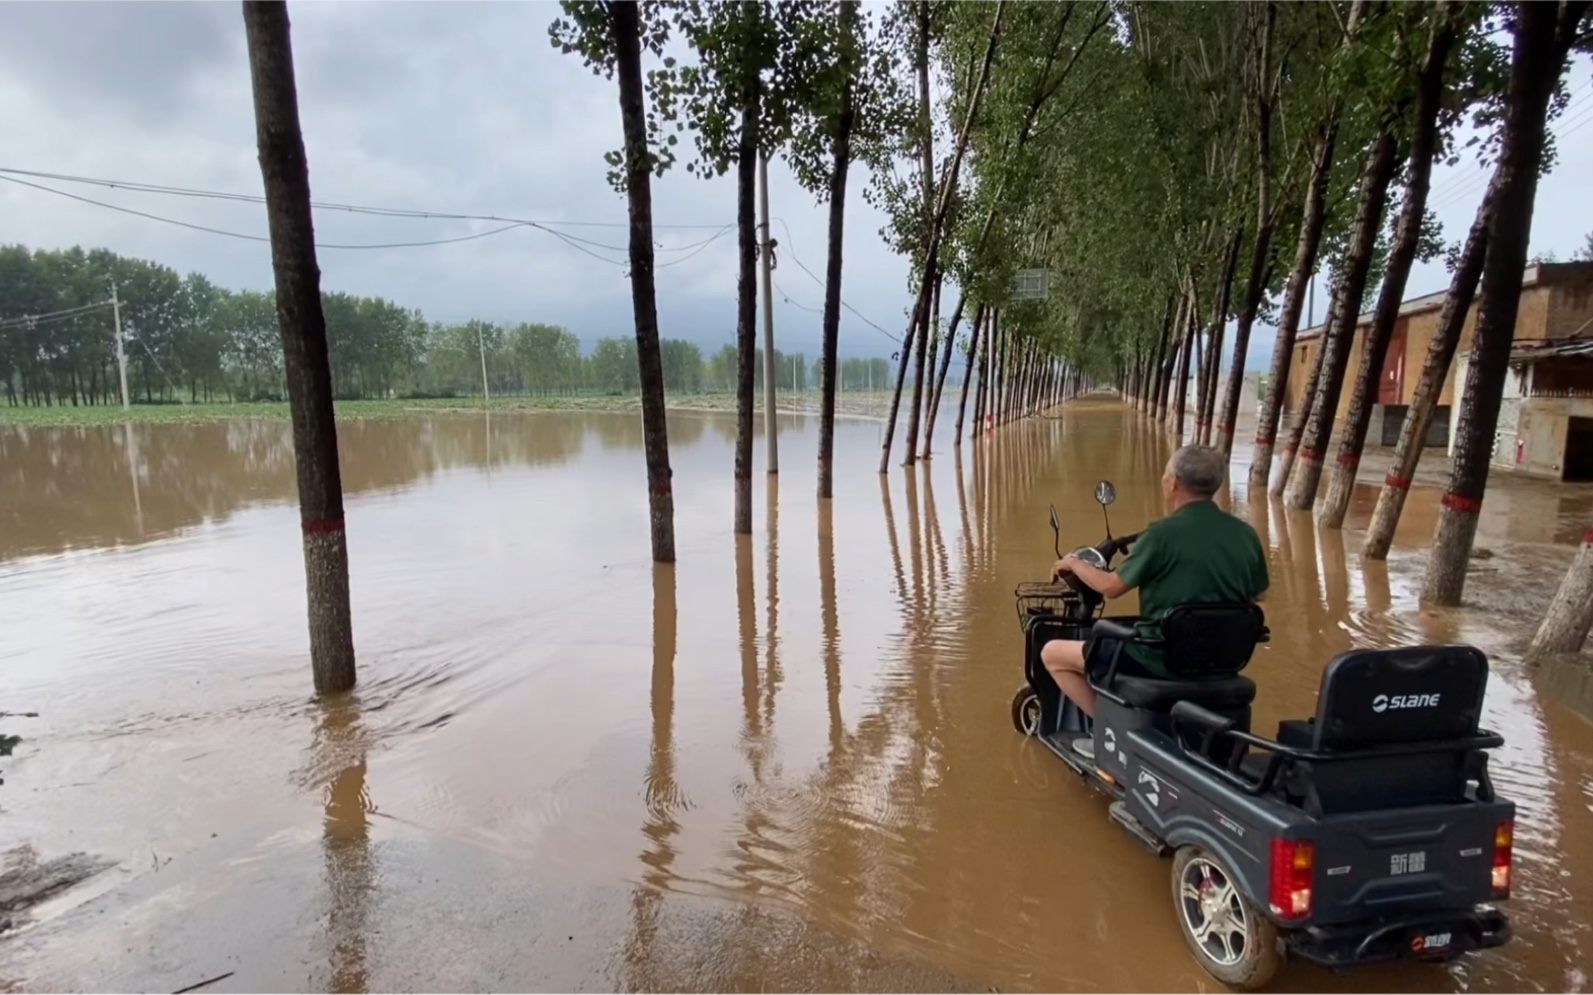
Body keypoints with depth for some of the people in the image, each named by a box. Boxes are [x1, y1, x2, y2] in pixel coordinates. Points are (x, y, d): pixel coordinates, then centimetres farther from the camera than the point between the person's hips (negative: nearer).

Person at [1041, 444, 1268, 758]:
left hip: (1163, 659, -7)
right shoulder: (1245, 534, -1)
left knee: (1052, 653, 5)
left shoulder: (1163, 533, -19)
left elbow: (1111, 587, -10)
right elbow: (1257, 595, 13)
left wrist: (1074, 563, 8)